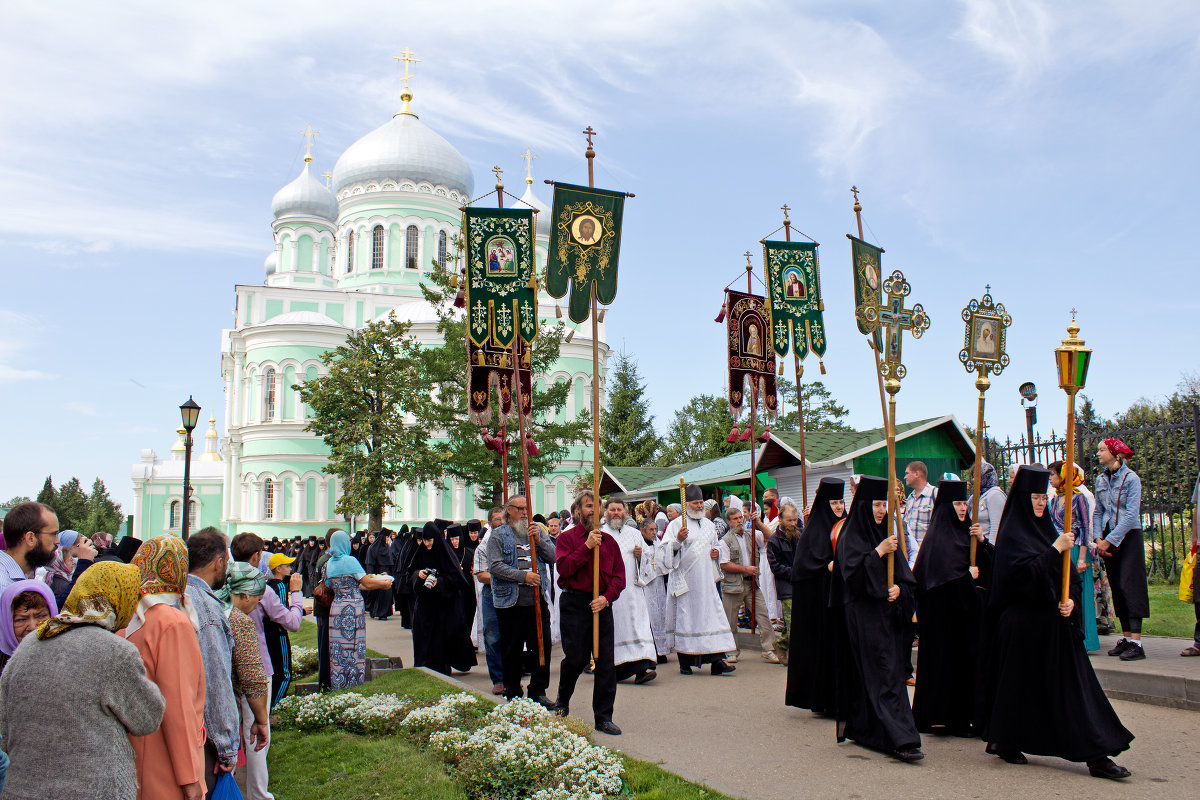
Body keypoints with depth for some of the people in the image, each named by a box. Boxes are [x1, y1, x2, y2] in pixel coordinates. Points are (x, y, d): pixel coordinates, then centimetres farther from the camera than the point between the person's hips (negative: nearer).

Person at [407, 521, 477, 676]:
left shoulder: (445, 553, -8)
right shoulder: (421, 552, 6)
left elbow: (455, 577, -10)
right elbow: (409, 570, 13)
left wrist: (439, 582, -23)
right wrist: (418, 574, -8)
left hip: (443, 603, -4)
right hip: (425, 603, 4)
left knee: (442, 634, -6)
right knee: (423, 635, 1)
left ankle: (441, 667, 3)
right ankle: (424, 667, 10)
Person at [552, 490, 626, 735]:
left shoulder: (608, 540, 13)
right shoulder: (567, 537, 2)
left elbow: (619, 574, 8)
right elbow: (564, 568, -13)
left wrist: (607, 597, -8)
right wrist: (587, 547, -16)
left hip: (602, 603, 3)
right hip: (574, 603, -3)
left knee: (606, 660, 0)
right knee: (575, 657, -1)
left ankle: (604, 717, 8)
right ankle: (562, 701, 28)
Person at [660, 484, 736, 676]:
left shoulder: (708, 524, 16)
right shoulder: (676, 524, -3)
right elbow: (665, 549, -10)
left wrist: (716, 552, 7)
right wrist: (678, 540, -27)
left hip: (706, 580, 5)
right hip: (685, 580, -5)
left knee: (712, 615, -3)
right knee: (685, 617, -2)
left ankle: (716, 661, -3)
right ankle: (685, 662, 8)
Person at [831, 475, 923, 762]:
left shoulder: (886, 534, 15)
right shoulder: (850, 537, -5)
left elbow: (905, 573, 15)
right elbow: (853, 574, -17)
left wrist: (899, 587, -6)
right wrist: (879, 552, -19)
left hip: (889, 616, 7)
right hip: (864, 617, -7)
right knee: (884, 675, -11)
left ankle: (861, 728, 20)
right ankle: (899, 739, -14)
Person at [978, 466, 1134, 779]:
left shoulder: (1045, 528, 14)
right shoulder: (1012, 533, -9)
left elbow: (1066, 571, 14)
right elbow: (1026, 571, -22)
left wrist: (1070, 598, -3)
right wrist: (1057, 548, -18)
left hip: (1054, 622, 7)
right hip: (1025, 622, -7)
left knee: (1075, 685, 4)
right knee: (1020, 686, 2)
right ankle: (1005, 744, 17)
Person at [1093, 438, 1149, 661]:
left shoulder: (1131, 478, -10)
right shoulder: (1101, 479, 10)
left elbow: (1131, 514, -15)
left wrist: (1110, 540, -16)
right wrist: (1099, 538, -1)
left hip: (1129, 536, -6)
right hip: (1108, 539, 6)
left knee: (1130, 585, -10)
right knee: (1116, 588, 6)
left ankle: (1136, 642, -10)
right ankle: (1126, 637, 11)